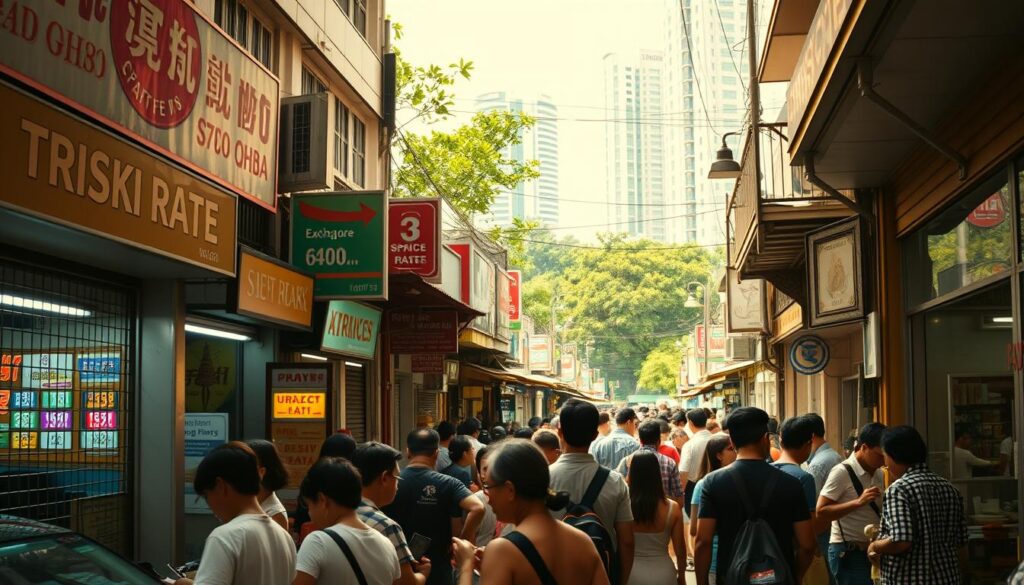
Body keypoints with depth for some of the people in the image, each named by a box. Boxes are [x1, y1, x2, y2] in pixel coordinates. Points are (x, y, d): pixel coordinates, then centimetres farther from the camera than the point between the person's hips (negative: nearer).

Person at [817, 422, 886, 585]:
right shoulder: (842, 472, -13)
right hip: (848, 553, -7)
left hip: (872, 551, 7)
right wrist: (858, 502, -25)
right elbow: (821, 511, -17)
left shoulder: (878, 473, 10)